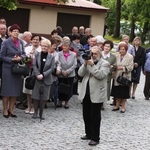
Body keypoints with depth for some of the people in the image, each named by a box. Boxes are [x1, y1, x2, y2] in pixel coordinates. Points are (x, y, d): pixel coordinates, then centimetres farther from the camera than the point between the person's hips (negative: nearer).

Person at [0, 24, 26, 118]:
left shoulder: (21, 42, 4)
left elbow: (24, 53, 11)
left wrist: (20, 57, -10)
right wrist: (12, 59, -16)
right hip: (8, 68, -5)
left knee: (16, 90, 7)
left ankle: (11, 109, 18)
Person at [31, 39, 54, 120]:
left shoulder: (51, 57, 1)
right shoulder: (37, 55, 3)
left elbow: (51, 68, -5)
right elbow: (34, 65, -3)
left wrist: (43, 75, -15)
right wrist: (37, 75, -16)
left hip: (46, 79, 0)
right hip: (37, 79, 0)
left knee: (44, 97, 4)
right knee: (35, 96, 1)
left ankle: (41, 113, 14)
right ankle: (35, 112, 14)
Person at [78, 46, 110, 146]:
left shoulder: (104, 64, -3)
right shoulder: (88, 62, 13)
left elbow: (101, 75, -19)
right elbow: (80, 73, 2)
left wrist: (92, 65, -21)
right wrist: (85, 64, -12)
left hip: (96, 94, -6)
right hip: (86, 93, 6)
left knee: (95, 117, -1)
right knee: (86, 115, 14)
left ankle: (95, 138, 6)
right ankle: (89, 134, 28)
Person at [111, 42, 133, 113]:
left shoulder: (130, 57, -5)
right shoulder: (117, 56, 6)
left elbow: (130, 67, -10)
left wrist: (122, 68, -17)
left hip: (125, 77, -3)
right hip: (117, 77, 3)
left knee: (124, 93, 3)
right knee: (117, 92, 7)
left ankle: (123, 107, 14)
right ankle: (117, 105, 20)